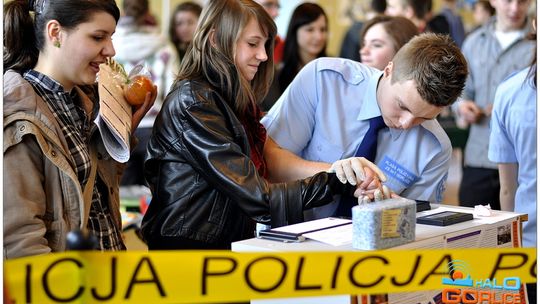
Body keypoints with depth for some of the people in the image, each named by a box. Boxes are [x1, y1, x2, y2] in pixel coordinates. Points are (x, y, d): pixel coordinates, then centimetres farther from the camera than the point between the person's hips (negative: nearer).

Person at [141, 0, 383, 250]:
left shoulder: (234, 98, 13)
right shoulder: (194, 104, -15)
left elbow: (271, 159, -1)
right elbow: (259, 197, -18)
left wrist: (338, 168, -15)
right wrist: (336, 181, -18)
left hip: (230, 242, 8)